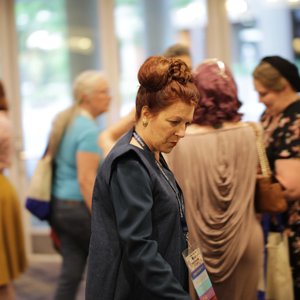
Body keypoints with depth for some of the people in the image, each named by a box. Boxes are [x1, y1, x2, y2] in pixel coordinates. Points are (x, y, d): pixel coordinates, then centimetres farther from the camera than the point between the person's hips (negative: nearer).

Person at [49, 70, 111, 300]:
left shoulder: (65, 121, 11)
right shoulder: (90, 130, -17)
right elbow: (86, 180, -23)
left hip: (60, 204, 8)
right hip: (81, 206, -8)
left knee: (71, 272, 8)